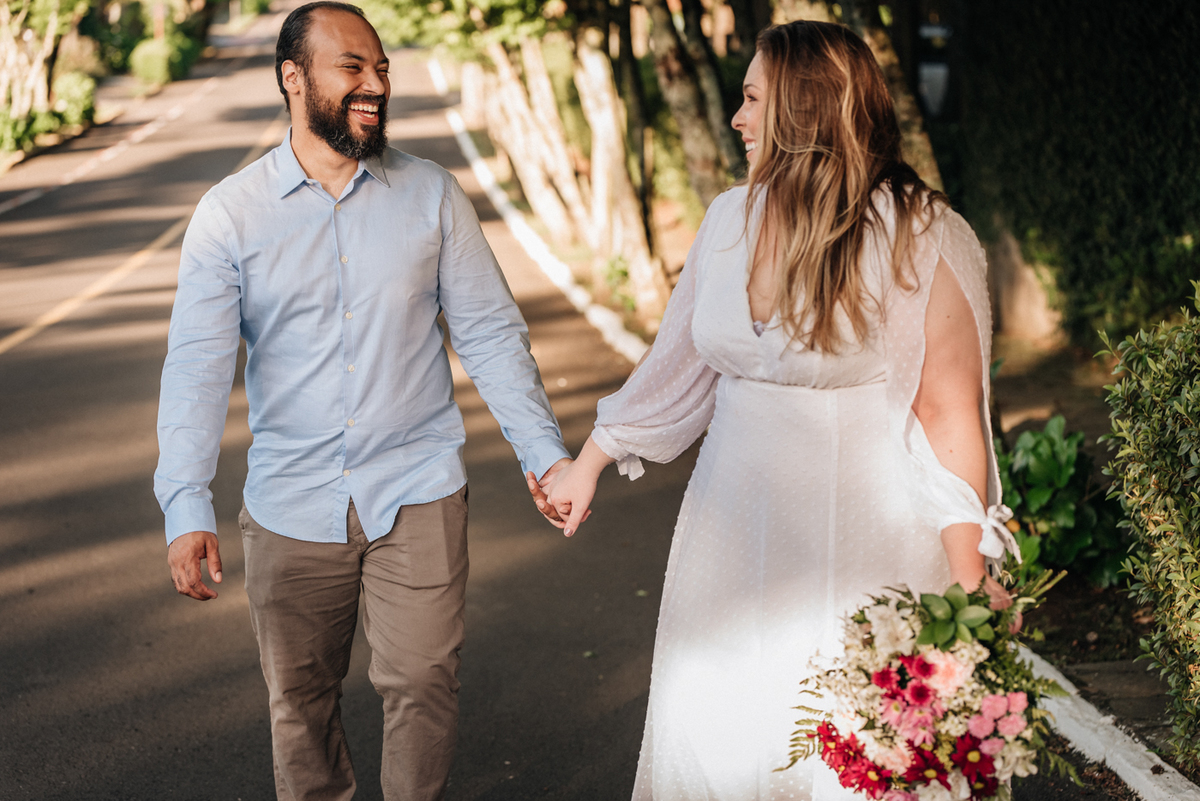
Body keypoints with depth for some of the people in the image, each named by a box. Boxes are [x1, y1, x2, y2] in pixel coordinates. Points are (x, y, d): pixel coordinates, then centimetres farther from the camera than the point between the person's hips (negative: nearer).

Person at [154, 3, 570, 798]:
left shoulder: (432, 194, 0)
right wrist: (187, 507, -18)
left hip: (418, 495, 0)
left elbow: (491, 331, 3)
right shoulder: (230, 213, -4)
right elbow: (197, 364, -9)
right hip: (290, 509, 0)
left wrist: (546, 451, -4)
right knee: (300, 699, 12)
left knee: (423, 684, 2)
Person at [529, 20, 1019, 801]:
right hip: (737, 526, 6)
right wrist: (589, 464, 21)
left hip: (865, 547, -5)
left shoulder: (924, 239, -12)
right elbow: (681, 360, 16)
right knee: (718, 733, 12)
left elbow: (948, 414, -12)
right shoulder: (732, 219, 5)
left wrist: (970, 583, -14)